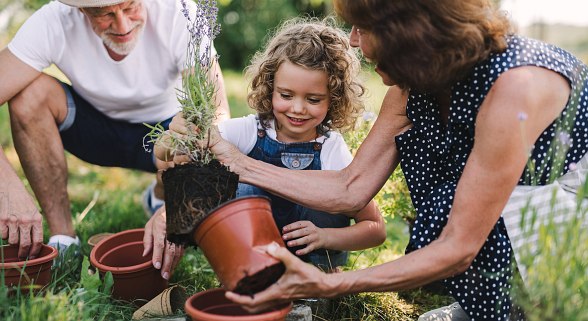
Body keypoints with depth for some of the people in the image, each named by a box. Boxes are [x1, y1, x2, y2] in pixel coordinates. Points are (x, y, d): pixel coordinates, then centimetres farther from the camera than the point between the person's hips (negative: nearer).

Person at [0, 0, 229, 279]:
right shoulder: (53, 23, -26)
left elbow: (217, 115, -35)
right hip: (94, 125, 1)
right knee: (30, 92, -27)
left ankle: (159, 198, 7)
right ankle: (63, 239, -15)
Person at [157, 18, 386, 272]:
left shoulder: (332, 150, -18)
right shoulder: (249, 131, -17)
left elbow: (376, 229, -13)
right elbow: (164, 153, -22)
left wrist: (323, 236, -31)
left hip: (312, 255, 0)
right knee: (247, 187, -24)